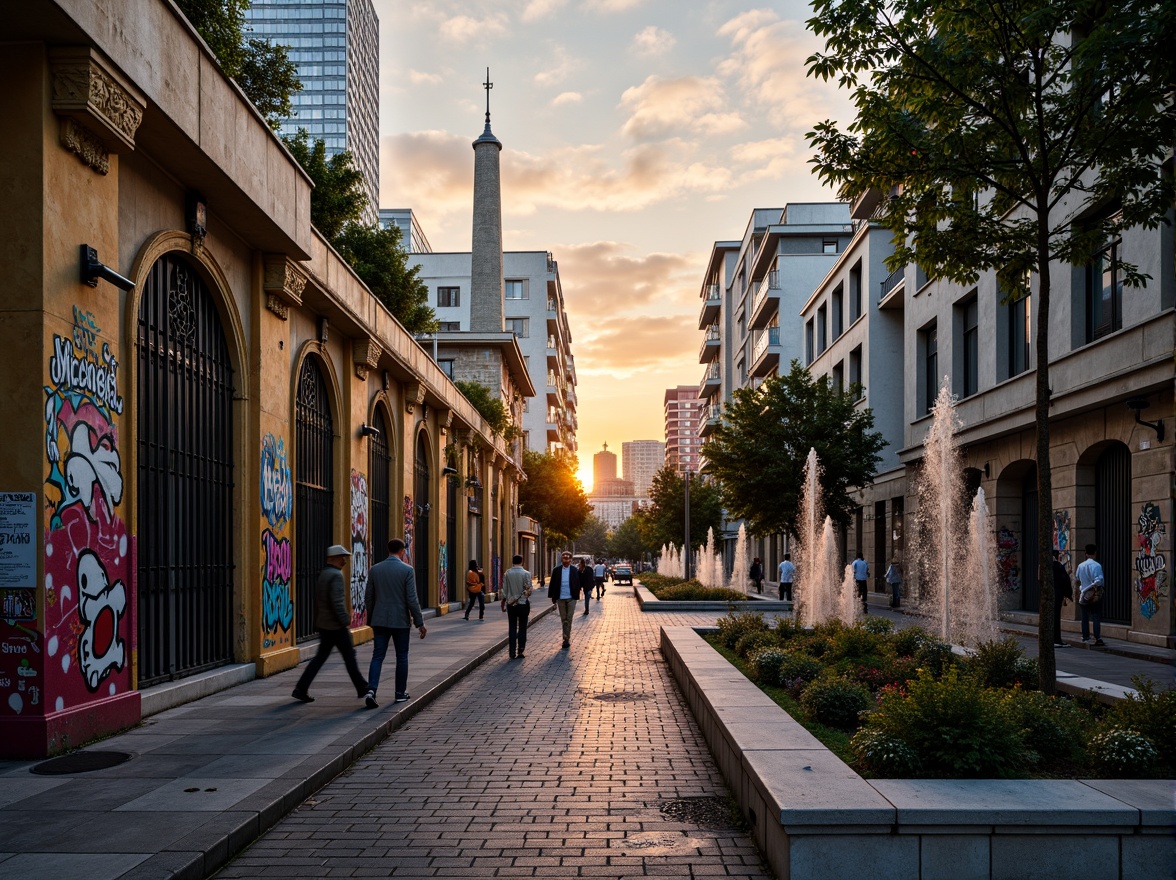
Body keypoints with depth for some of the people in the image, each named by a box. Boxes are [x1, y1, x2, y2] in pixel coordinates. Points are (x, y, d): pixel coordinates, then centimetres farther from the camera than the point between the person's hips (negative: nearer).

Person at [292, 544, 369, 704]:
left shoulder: (322, 574, 12)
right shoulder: (336, 575, -17)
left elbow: (317, 601, 17)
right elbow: (338, 602, -24)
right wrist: (346, 621, -19)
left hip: (323, 625, 9)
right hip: (336, 625, -9)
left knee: (320, 657, 9)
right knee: (349, 656, 4)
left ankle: (301, 689, 3)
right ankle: (361, 688, 14)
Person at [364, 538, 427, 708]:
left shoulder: (375, 569, 2)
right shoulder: (407, 570, -9)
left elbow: (368, 597, 6)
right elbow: (412, 599, -12)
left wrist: (370, 619, 19)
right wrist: (419, 623, -4)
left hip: (380, 620, 3)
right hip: (400, 621, -3)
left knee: (377, 656, 3)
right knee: (402, 657, 11)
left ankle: (371, 690, -14)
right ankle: (401, 693, 17)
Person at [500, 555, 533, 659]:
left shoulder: (507, 573, -2)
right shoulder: (526, 573, -8)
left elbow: (504, 590, 2)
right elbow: (528, 589, -8)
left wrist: (503, 602, 12)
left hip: (511, 604, 2)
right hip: (523, 604, -2)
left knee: (512, 628, 6)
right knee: (522, 627, 6)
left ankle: (512, 652, 4)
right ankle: (520, 650, 4)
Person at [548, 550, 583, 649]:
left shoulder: (574, 570, -2)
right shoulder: (556, 570, 1)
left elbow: (577, 584, 2)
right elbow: (552, 584, 4)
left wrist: (576, 596, -3)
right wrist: (553, 599, 2)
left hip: (571, 598, -2)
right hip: (560, 598, 2)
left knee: (569, 619, -4)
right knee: (563, 619, 8)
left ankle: (567, 638, -3)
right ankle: (567, 638, 17)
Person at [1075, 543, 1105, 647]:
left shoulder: (1081, 565, 4)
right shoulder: (1096, 565, -14)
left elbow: (1077, 579, 15)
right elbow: (1098, 580, -21)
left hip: (1083, 593, 5)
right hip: (1095, 594, -5)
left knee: (1085, 616, 12)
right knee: (1096, 617, -5)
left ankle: (1085, 636, 17)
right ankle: (1098, 639, -10)